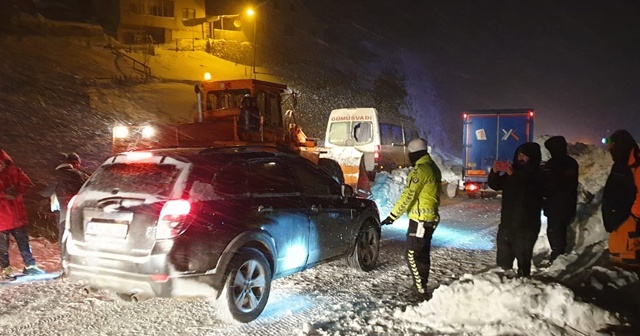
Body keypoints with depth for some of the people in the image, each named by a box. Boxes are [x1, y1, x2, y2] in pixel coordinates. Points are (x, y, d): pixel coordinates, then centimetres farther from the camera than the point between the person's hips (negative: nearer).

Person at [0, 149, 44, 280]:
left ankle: (29, 266, 22)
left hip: (17, 215, 4)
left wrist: (16, 191, -14)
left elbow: (27, 184, 2)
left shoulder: (12, 171, 3)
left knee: (24, 242, 12)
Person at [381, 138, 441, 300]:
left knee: (412, 255, -7)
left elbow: (408, 195, -23)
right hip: (430, 218, 10)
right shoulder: (433, 168, 13)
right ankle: (421, 287, 25)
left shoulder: (420, 170, -18)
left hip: (420, 219, -10)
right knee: (423, 254, 16)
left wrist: (393, 215, -21)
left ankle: (422, 292, -8)